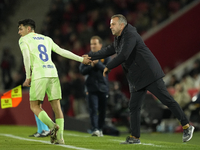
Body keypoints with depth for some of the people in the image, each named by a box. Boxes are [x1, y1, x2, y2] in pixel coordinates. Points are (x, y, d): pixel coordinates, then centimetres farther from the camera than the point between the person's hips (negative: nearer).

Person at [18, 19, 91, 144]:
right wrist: (81, 59, 24)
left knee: (35, 106, 3)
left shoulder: (24, 40, 9)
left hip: (39, 75, -5)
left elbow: (26, 57, -7)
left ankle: (52, 126, -20)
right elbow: (62, 52, 20)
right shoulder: (47, 39, 24)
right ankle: (59, 137, -4)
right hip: (53, 73, 5)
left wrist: (28, 77, -4)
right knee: (56, 106, 6)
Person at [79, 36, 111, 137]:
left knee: (102, 110, 6)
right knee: (93, 109, -12)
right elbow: (82, 70, 0)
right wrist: (91, 66, -15)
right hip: (91, 87, 0)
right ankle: (95, 129, -19)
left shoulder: (106, 56, 3)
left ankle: (100, 128, 21)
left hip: (103, 87, 0)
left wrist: (97, 63, -21)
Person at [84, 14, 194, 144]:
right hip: (136, 79, 10)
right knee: (134, 107, 5)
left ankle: (186, 126, -2)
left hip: (149, 74, -10)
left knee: (167, 100, -7)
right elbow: (108, 51, 28)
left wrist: (108, 67, -16)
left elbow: (123, 56, -26)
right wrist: (90, 56, 23)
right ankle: (135, 137, 8)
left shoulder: (130, 36, -16)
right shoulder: (118, 40, 16)